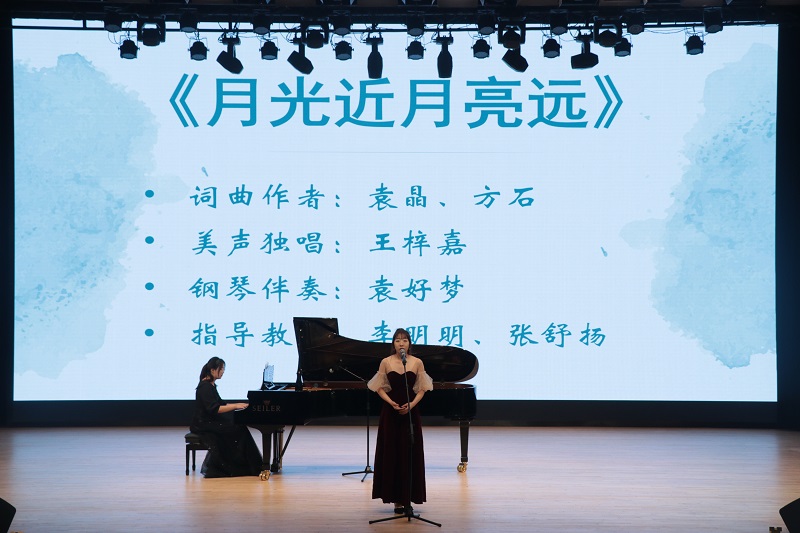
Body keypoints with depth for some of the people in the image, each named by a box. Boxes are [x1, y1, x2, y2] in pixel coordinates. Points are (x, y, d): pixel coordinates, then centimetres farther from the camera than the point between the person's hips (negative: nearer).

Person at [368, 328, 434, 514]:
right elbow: (380, 388, 1)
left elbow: (422, 389, 2)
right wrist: (391, 403, -14)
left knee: (410, 453, 0)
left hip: (410, 411, 0)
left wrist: (411, 405, -13)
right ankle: (397, 498, 8)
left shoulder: (417, 362, 1)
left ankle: (408, 496, 8)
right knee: (391, 453, 0)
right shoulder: (386, 362, 0)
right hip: (390, 412, 0)